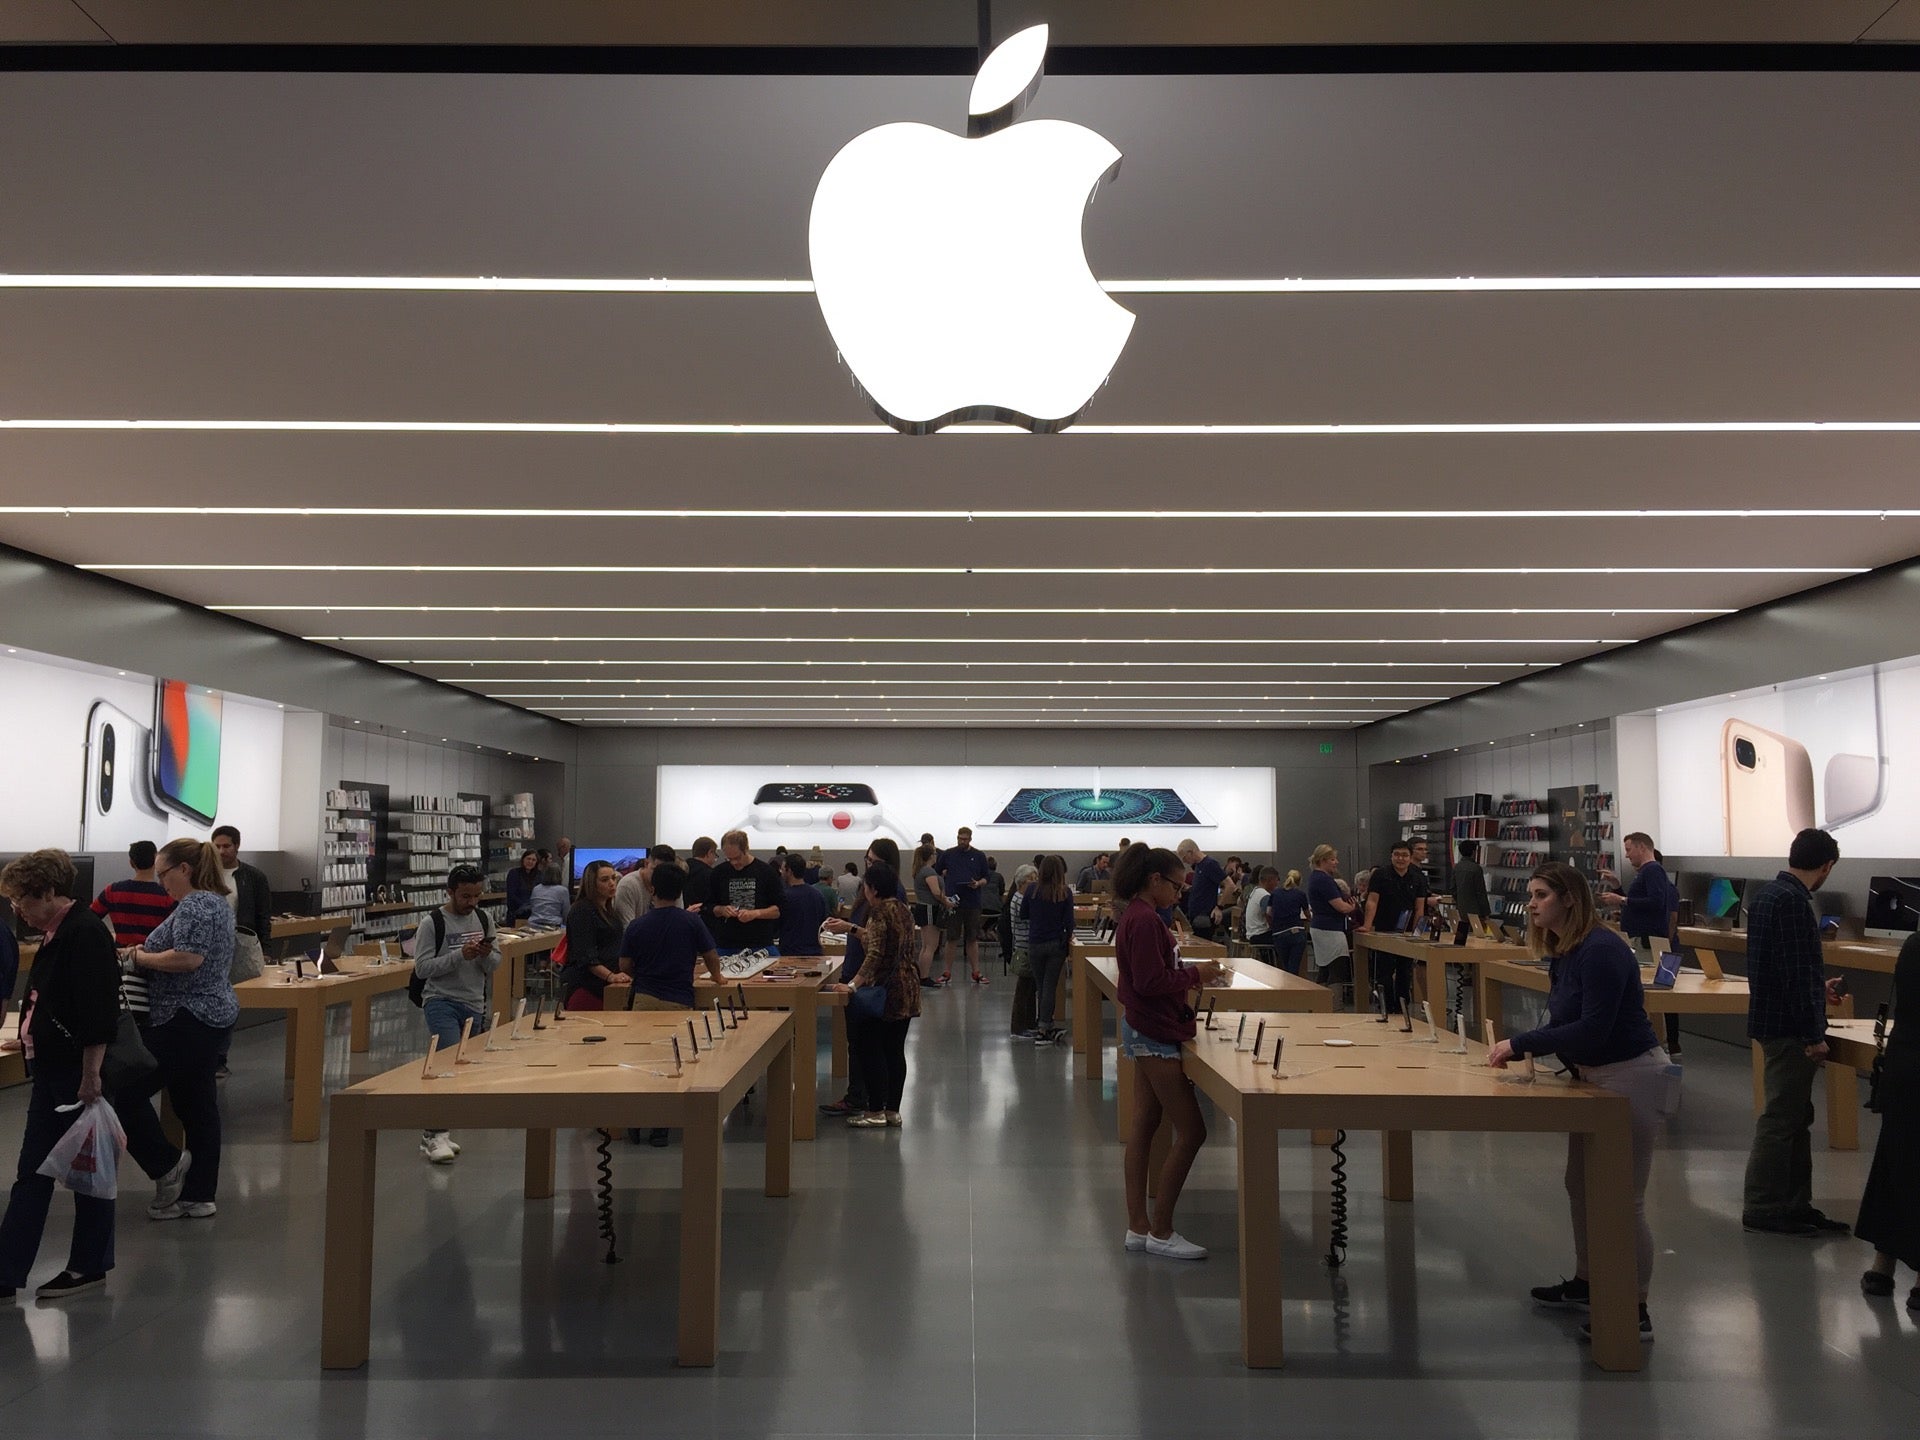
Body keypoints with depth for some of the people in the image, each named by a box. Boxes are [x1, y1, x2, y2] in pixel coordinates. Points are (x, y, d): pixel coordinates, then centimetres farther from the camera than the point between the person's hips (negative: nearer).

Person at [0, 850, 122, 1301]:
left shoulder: (86, 934, -19)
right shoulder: (56, 935, 11)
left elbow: (98, 1014, -24)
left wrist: (91, 1077, -24)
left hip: (79, 1074, -10)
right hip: (51, 1072, 10)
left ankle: (90, 1267, 18)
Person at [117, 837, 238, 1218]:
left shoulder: (194, 905, -15)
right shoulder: (217, 901, 16)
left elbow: (189, 958, -28)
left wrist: (142, 957, -13)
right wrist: (149, 954, 13)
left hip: (186, 1022, -11)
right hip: (214, 1015, 11)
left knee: (126, 1094, -3)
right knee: (198, 1105, 11)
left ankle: (167, 1167, 6)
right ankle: (199, 1196, 14)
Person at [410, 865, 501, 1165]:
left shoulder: (482, 920, 7)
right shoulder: (432, 923, -7)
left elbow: (495, 966, 12)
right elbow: (422, 967, -12)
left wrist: (487, 955, -11)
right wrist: (460, 955, -21)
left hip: (474, 1005, 6)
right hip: (440, 1000, -5)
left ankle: (435, 1132, 21)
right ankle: (434, 1134, -17)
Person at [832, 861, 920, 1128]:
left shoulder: (879, 913, -15)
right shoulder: (903, 911, 11)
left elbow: (875, 954, -24)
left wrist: (853, 985, -29)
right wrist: (851, 929, 28)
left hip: (884, 990, -9)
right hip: (907, 989, 9)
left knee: (870, 1049, 1)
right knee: (895, 1050, 11)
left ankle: (876, 1112, 3)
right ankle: (893, 1110, 14)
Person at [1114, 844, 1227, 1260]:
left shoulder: (1137, 916, 13)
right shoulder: (1145, 920, -19)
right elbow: (1150, 982, -23)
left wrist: (1190, 976, 5)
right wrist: (1195, 974, -13)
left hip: (1146, 1032, 11)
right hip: (1155, 1035, -11)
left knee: (1144, 1127, 12)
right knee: (1191, 1131, -5)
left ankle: (1138, 1226, 17)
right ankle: (1160, 1231, 2)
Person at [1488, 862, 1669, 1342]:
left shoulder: (1601, 950, -23)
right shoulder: (1562, 955, 7)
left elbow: (1592, 1029, -27)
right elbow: (1565, 1025, 12)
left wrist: (1521, 1043, -22)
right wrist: (1515, 1048, -3)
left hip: (1633, 1079, -10)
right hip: (1595, 1077, 10)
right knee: (1581, 1185, 20)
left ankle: (1636, 1313, 11)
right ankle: (1585, 1284, 36)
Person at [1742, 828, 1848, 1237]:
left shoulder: (1765, 893, 11)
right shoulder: (1793, 901, -20)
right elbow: (1798, 973, -23)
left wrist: (1818, 988, 33)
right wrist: (1813, 1035, -19)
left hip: (1772, 1018, 10)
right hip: (1789, 1027, -10)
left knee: (1796, 1118, 16)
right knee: (1780, 1119, -1)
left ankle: (1796, 1205, 24)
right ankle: (1762, 1209, 7)